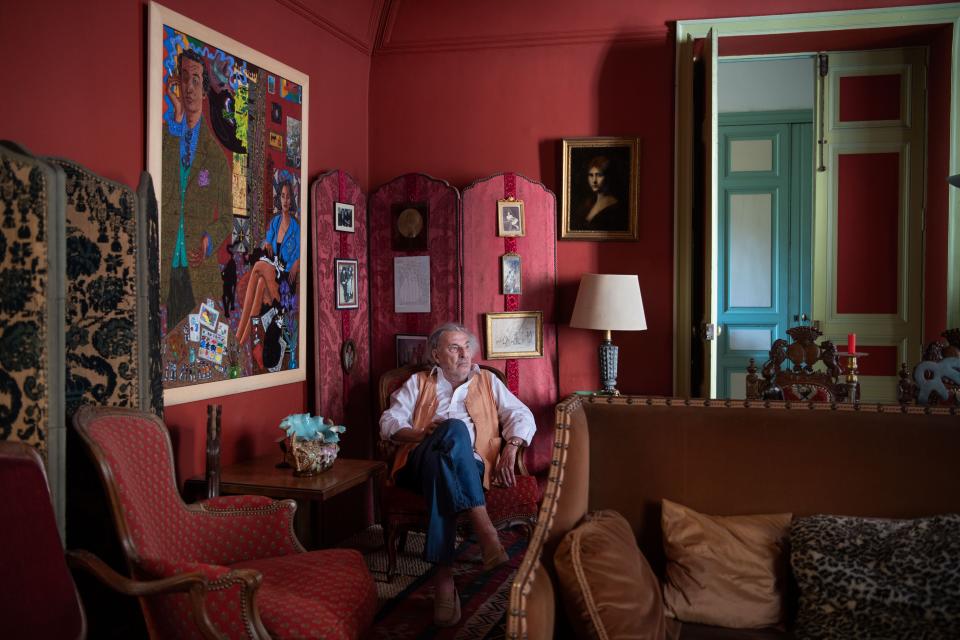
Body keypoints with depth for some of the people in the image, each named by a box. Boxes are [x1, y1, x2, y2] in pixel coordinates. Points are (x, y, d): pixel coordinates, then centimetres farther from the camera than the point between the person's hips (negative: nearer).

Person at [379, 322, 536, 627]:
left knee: (441, 465, -39)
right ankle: (484, 529, -41)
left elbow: (522, 416, 14)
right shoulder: (418, 383, 23)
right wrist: (423, 433, -8)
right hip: (421, 463, 0)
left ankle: (445, 579, -42)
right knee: (454, 429, -36)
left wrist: (510, 448, -5)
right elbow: (388, 422, 12)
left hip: (469, 468, 0)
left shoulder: (488, 382, 25)